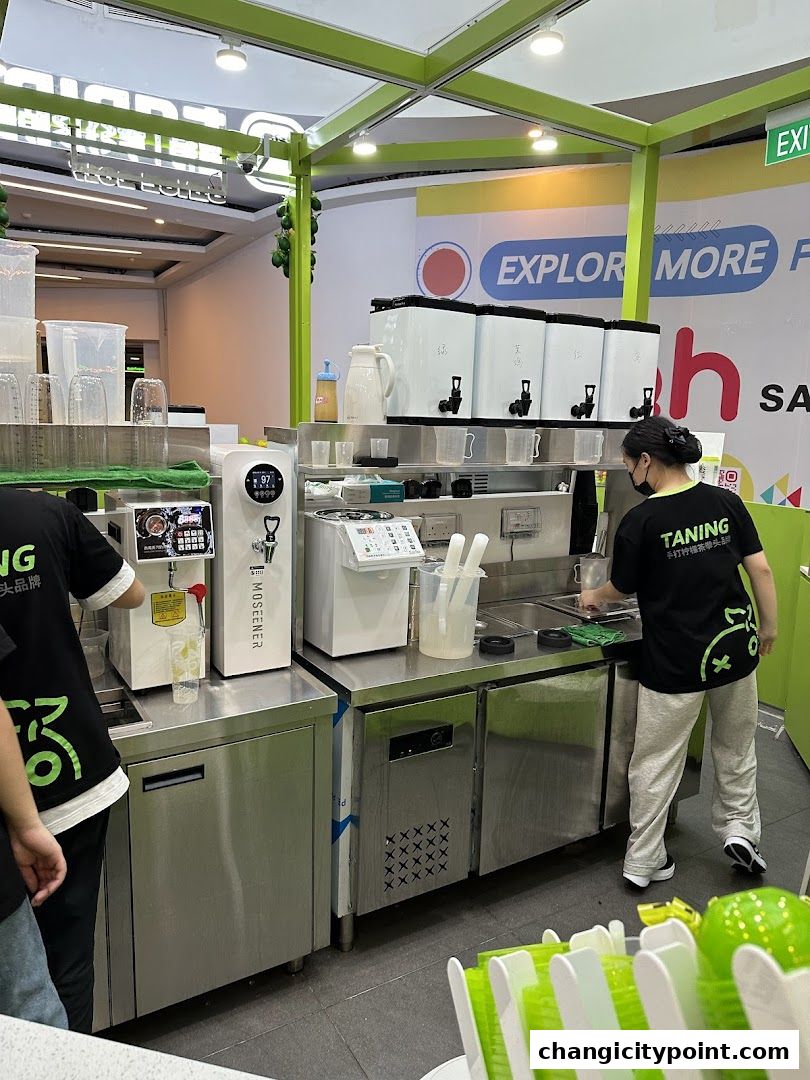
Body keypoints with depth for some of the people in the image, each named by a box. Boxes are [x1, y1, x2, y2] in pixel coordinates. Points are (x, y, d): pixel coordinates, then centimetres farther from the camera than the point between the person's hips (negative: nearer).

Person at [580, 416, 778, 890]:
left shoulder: (640, 521, -13)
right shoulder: (726, 501, -2)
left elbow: (622, 588, 0)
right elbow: (761, 569, -1)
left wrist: (594, 597, 21)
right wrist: (769, 627, 12)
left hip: (675, 662, -4)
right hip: (736, 650, 4)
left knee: (657, 762, 10)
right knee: (736, 747, 28)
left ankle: (643, 862, 22)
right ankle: (739, 829, 32)